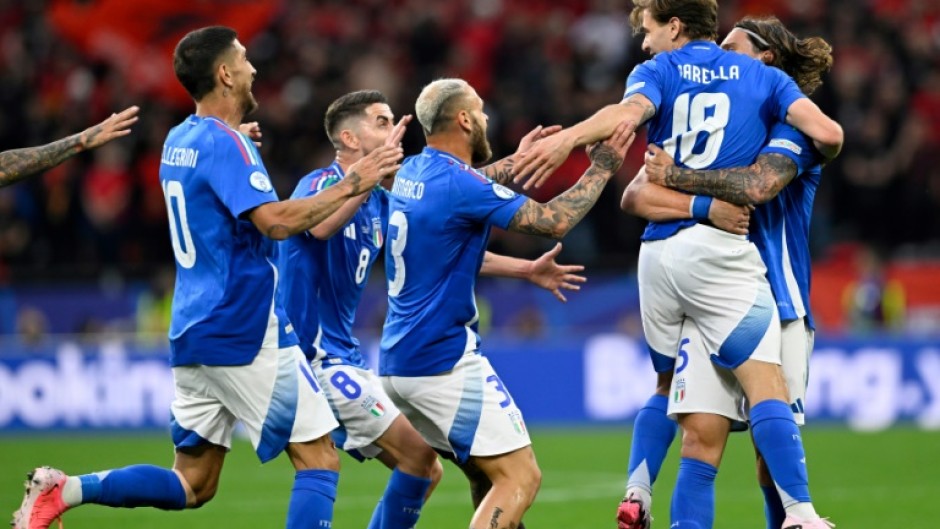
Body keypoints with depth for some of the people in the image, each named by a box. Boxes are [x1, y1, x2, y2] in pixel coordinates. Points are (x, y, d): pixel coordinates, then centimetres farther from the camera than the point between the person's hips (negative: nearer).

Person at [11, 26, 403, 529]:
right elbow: (276, 220, -25)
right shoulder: (225, 143, -13)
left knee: (192, 484, 11)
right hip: (246, 332, -9)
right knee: (319, 459, -2)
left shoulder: (179, 141, 14)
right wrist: (349, 185, -17)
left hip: (194, 334, 9)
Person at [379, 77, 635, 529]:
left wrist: (527, 268, 31)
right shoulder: (458, 184, -17)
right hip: (444, 360, -9)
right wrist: (602, 168, -3)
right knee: (520, 477, -8)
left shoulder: (411, 173, 11)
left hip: (399, 359, 9)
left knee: (490, 475, 19)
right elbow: (554, 221, -16)